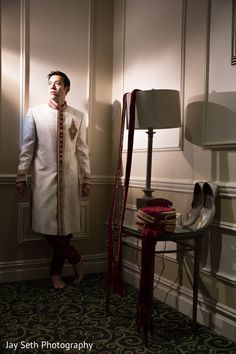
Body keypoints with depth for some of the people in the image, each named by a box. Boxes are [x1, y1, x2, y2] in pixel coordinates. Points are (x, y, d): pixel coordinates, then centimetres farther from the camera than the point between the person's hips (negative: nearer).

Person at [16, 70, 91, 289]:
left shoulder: (78, 117, 6)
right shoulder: (35, 113, 3)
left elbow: (83, 150, 7)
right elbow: (27, 147, 3)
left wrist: (87, 179, 4)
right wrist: (21, 176, 0)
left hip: (70, 178, 1)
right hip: (44, 177, -1)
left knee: (66, 224, 3)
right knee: (47, 223, -2)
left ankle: (56, 271, 20)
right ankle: (74, 259, 19)